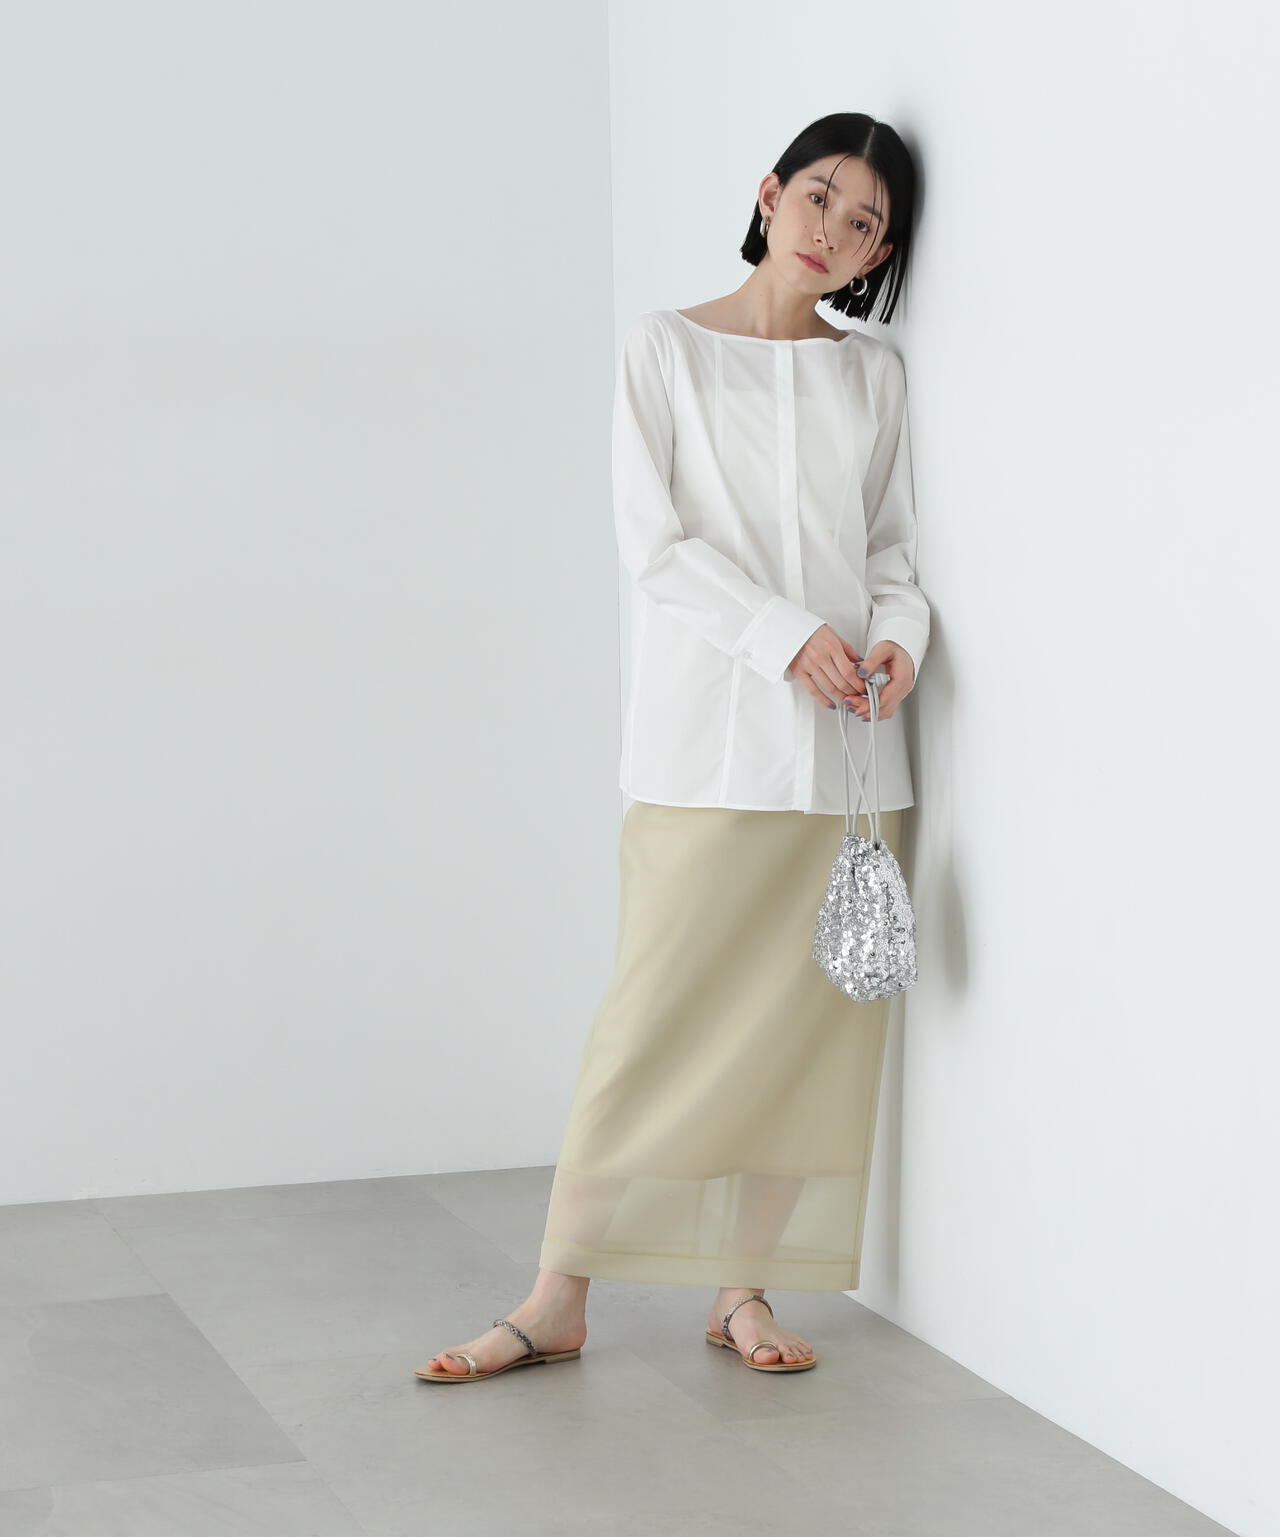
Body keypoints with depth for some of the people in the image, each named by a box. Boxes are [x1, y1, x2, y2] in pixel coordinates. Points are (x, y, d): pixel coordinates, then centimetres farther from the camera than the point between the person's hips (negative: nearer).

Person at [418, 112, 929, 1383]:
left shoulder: (872, 374, 14)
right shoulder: (668, 349, 5)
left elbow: (894, 547, 14)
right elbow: (654, 541, -3)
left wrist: (897, 636, -7)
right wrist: (788, 636, -14)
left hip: (846, 749, 3)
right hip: (708, 740, -3)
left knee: (803, 1018, 3)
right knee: (655, 1014, -6)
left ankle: (743, 1287, 13)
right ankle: (559, 1299, 1)